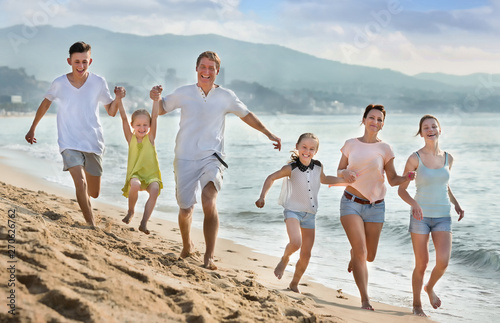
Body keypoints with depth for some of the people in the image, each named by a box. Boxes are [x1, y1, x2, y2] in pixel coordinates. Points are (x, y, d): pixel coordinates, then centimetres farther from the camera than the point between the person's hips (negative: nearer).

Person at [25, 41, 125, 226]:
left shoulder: (98, 83, -5)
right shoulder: (59, 84, -6)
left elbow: (111, 112, 3)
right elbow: (46, 103, 13)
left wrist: (118, 99, -18)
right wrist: (32, 129, 19)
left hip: (93, 143, 2)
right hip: (69, 143, -2)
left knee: (93, 193, 11)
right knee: (80, 183, -24)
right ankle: (91, 225, -16)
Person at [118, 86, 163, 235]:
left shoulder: (150, 138, 1)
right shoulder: (131, 138, 2)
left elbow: (155, 116, -6)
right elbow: (124, 118, -6)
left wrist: (156, 97, -13)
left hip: (151, 175, 0)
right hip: (135, 174, 0)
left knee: (155, 189, -31)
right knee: (135, 185, -33)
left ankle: (144, 222, -29)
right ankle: (130, 211, -5)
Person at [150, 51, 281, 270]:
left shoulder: (226, 97, 3)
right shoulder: (183, 93, 4)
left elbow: (246, 115, 17)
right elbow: (162, 109, 16)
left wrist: (268, 134, 16)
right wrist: (157, 98, -6)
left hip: (211, 158, -1)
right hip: (185, 159, 1)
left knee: (209, 204, -22)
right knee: (185, 209, 2)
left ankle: (209, 257, -15)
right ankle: (187, 246, 33)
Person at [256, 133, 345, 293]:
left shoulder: (318, 167, 0)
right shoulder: (291, 168, -14)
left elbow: (323, 179, 22)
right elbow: (271, 178, -5)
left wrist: (345, 180, 15)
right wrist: (262, 197, -14)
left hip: (310, 214, 5)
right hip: (293, 211, -5)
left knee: (306, 254, 7)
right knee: (296, 242, -29)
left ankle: (294, 284, 26)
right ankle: (284, 259, 6)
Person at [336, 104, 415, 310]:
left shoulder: (385, 149, 1)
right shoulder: (351, 144, 3)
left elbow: (392, 180, 3)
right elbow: (339, 171, 11)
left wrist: (408, 177, -17)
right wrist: (345, 173, -12)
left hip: (375, 206, 1)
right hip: (351, 202, -1)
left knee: (369, 256, 8)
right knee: (361, 252, -13)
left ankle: (353, 253, 45)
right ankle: (365, 299, -8)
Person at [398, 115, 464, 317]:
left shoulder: (448, 158, 6)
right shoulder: (415, 158, -6)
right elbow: (401, 189, -4)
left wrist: (456, 203, 8)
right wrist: (414, 204, -22)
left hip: (443, 217, 3)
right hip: (420, 217, -3)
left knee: (443, 261, -12)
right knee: (421, 264, 1)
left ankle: (430, 288, 21)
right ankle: (417, 304, 22)